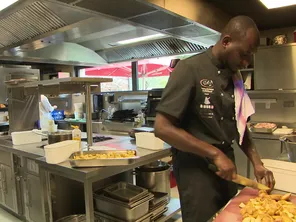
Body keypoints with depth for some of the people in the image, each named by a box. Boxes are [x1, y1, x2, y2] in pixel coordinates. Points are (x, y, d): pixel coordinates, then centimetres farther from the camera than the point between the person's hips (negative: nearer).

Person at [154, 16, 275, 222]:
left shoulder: (233, 77, 7)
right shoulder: (190, 69, -16)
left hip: (227, 167, 8)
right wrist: (215, 154, -22)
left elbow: (239, 125, 15)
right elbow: (162, 127, -21)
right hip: (196, 169, -7)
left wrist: (257, 163, 2)